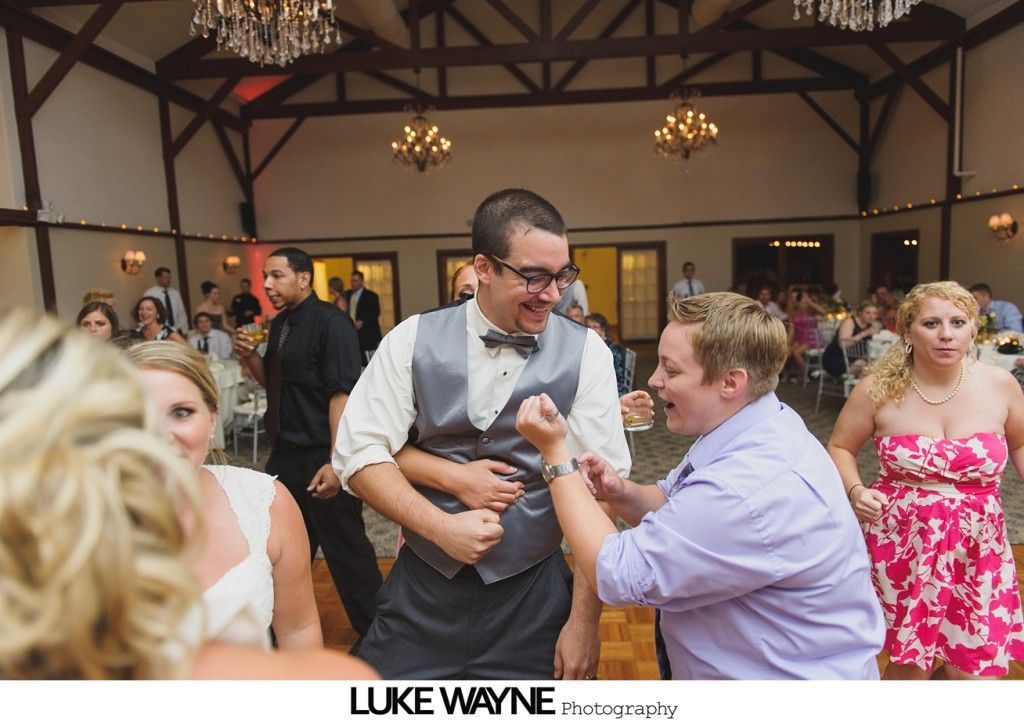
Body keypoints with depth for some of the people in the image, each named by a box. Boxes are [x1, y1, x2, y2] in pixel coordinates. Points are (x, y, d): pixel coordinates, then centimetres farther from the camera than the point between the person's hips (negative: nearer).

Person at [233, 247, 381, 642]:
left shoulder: (331, 322, -14)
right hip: (286, 454, 8)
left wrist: (336, 463, -25)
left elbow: (342, 393, -21)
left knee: (346, 551, 3)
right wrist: (249, 355, 2)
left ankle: (374, 633, 21)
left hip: (322, 459, -8)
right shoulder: (280, 324, 11)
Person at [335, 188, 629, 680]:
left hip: (533, 597, -1)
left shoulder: (586, 354, -11)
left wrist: (584, 619, -11)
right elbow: (359, 454, -6)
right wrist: (440, 526, -18)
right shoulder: (414, 340, -7)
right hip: (421, 589, 2)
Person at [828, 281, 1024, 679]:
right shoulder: (879, 388, -9)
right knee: (910, 665, 8)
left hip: (979, 548, 2)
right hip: (901, 543, -2)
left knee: (975, 672, 8)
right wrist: (856, 490, -15)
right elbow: (840, 447, 2)